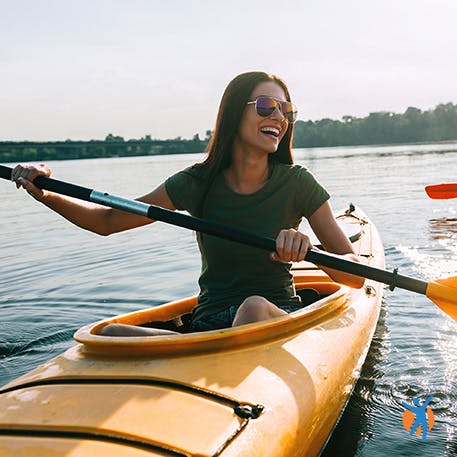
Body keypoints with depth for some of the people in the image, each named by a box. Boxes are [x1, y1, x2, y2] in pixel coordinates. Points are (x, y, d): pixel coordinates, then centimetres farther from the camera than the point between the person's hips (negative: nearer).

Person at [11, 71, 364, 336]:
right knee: (112, 335, -25)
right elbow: (108, 221, 8)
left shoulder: (296, 183, -4)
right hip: (209, 325, 2)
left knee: (254, 307, -37)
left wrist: (309, 250, -27)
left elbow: (356, 276, -6)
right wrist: (46, 195, -8)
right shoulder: (198, 183, 0)